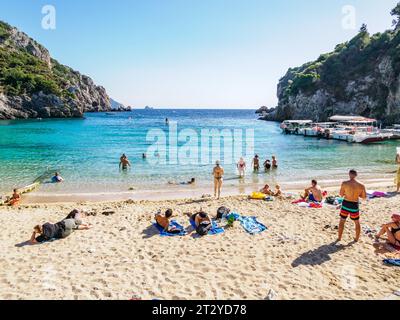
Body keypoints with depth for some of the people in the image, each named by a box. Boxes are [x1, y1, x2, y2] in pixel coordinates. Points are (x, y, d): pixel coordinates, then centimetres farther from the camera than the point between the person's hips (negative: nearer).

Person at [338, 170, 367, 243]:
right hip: (355, 205, 1)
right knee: (357, 222, 21)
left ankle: (339, 238, 22)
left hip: (346, 203, -1)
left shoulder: (344, 183, -15)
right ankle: (357, 238, 31)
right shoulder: (361, 185, -9)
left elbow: (341, 194, -6)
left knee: (342, 221, 15)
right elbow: (364, 197, -1)